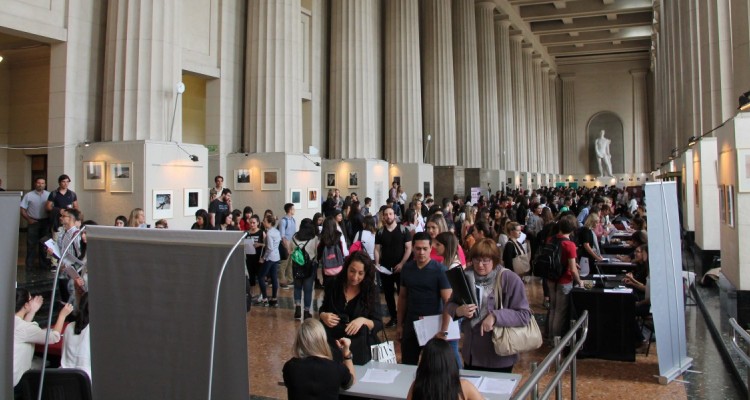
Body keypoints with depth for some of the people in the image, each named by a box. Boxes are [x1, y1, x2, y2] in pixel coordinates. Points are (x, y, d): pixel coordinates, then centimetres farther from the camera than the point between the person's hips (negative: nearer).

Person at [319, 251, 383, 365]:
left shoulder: (372, 291, -5)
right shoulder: (333, 286, 0)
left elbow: (378, 324, -6)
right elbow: (322, 310, 15)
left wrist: (363, 321, -26)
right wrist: (323, 316, -9)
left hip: (361, 347, -1)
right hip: (333, 343, 1)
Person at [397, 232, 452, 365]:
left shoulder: (440, 270, -12)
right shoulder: (407, 268, 2)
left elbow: (448, 301, -15)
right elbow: (403, 297, 10)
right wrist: (400, 324, 9)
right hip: (410, 324, 4)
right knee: (407, 365, 14)